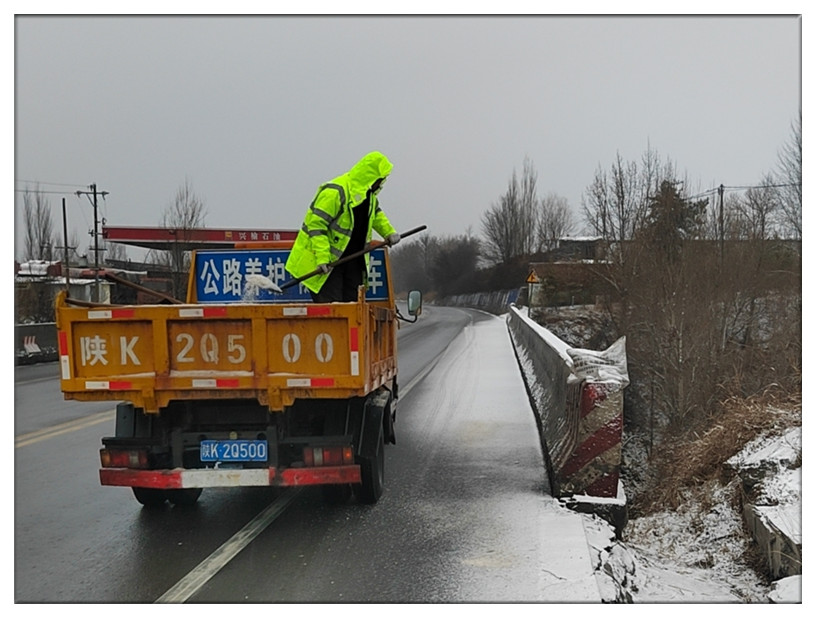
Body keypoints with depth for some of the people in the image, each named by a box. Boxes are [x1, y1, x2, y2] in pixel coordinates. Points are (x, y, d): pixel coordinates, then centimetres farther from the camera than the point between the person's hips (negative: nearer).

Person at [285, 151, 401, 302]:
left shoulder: (369, 194, 7)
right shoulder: (335, 192, -23)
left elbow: (376, 214, 29)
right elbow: (316, 223, -24)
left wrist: (389, 232, 12)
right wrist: (322, 258, -29)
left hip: (352, 258, 9)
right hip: (327, 262, -9)